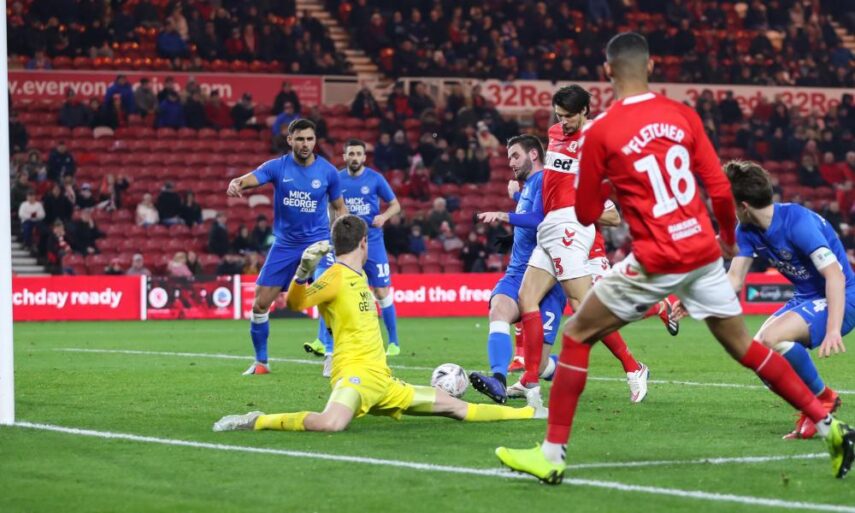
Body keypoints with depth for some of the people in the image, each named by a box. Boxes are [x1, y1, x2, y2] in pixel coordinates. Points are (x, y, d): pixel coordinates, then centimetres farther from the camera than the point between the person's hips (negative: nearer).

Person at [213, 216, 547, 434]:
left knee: (454, 406, 16)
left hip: (382, 381, 9)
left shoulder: (358, 276, 19)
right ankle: (255, 422, -21)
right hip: (355, 373, -9)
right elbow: (295, 304, -23)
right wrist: (304, 270, -37)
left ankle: (527, 413, 33)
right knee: (331, 423, -39)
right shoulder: (336, 277, -9)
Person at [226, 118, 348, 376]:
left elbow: (339, 208, 10)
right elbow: (249, 179, -23)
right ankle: (261, 361, 17)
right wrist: (235, 184, -47)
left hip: (317, 242, -1)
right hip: (285, 245, 1)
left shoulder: (327, 171, -3)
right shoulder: (277, 167, -6)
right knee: (260, 304, 0)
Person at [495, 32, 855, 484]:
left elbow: (586, 215, 1)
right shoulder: (682, 115, 4)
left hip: (656, 262, -4)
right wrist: (729, 238, 22)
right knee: (744, 346, 17)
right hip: (704, 253, 5)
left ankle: (552, 454, 5)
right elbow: (720, 190, 3)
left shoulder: (600, 131, -7)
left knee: (576, 336, 9)